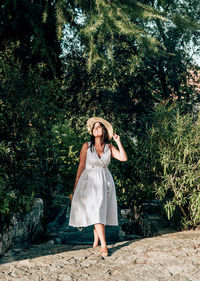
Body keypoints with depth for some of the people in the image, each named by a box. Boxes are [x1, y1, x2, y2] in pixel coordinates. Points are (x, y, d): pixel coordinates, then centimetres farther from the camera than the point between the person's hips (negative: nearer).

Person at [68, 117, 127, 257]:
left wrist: (118, 142, -5)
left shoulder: (109, 147, 4)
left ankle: (96, 241, 22)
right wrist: (75, 187, 1)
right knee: (96, 212, -11)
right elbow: (81, 167, 0)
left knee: (100, 212, 6)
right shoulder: (87, 146, -1)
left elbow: (124, 158, -8)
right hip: (90, 181, -2)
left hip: (105, 182, 3)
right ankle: (103, 245, -12)